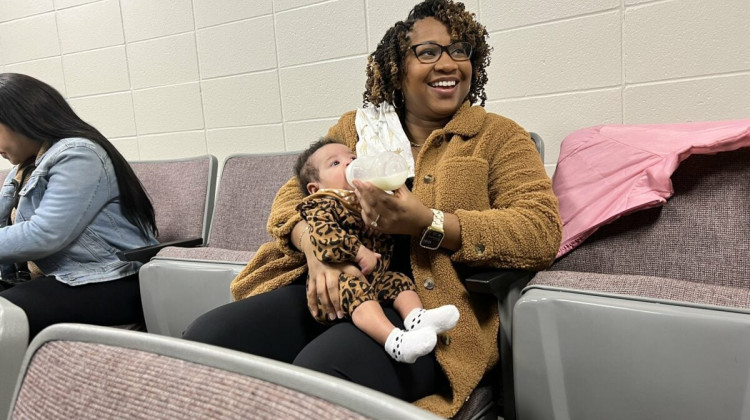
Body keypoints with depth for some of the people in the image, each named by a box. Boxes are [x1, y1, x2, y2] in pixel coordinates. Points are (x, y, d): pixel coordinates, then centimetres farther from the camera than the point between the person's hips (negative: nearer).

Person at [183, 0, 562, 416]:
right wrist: (316, 247, -11)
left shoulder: (498, 136, 8)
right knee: (205, 337, -19)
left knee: (322, 370, -34)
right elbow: (292, 196, 14)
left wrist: (427, 223, -19)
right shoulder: (355, 127, 17)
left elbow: (542, 230, -5)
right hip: (330, 288, 4)